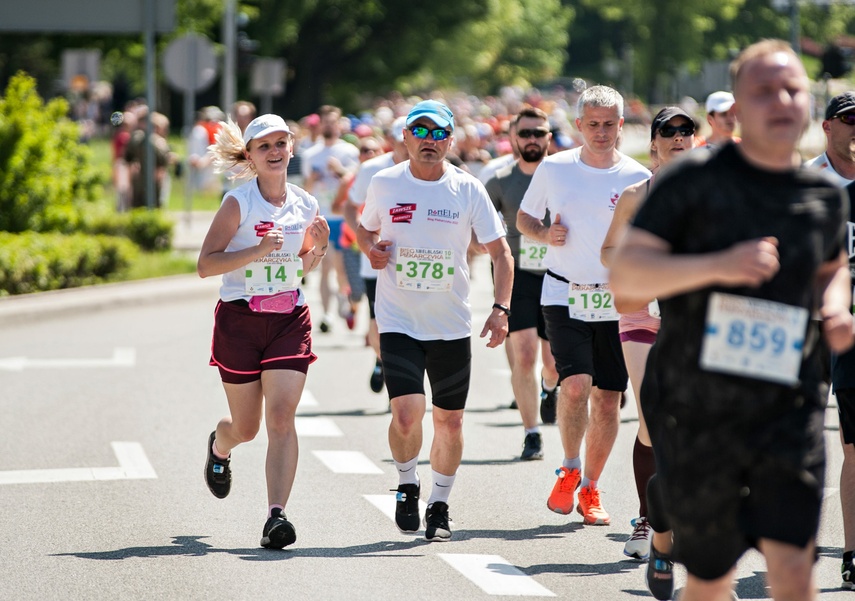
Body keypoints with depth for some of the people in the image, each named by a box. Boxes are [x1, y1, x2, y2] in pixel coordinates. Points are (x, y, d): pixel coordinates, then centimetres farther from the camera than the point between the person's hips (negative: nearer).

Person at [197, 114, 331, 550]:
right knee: (246, 427, 10)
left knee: (281, 417, -15)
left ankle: (276, 515, -18)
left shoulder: (305, 205, 6)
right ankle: (219, 448, 48)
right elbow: (205, 264, -12)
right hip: (240, 318, -2)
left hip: (290, 320, 2)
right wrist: (256, 250, -22)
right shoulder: (238, 203, -8)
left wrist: (318, 247, 1)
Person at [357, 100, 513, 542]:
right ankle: (407, 487, 12)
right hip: (398, 322, -1)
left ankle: (439, 505, 27)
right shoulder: (384, 184, -1)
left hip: (452, 326, 1)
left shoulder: (468, 189, -4)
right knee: (406, 414, -16)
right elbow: (365, 229, 17)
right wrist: (371, 250, -6)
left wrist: (501, 309, -11)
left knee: (449, 422, 7)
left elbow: (500, 252, 0)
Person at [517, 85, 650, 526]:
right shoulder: (553, 168, 1)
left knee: (608, 400, 4)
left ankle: (590, 489, 21)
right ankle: (569, 470, 4)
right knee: (575, 385, -19)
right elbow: (524, 217, 14)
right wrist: (544, 234, -7)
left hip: (615, 302, 1)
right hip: (564, 296, -1)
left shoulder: (637, 178, 0)